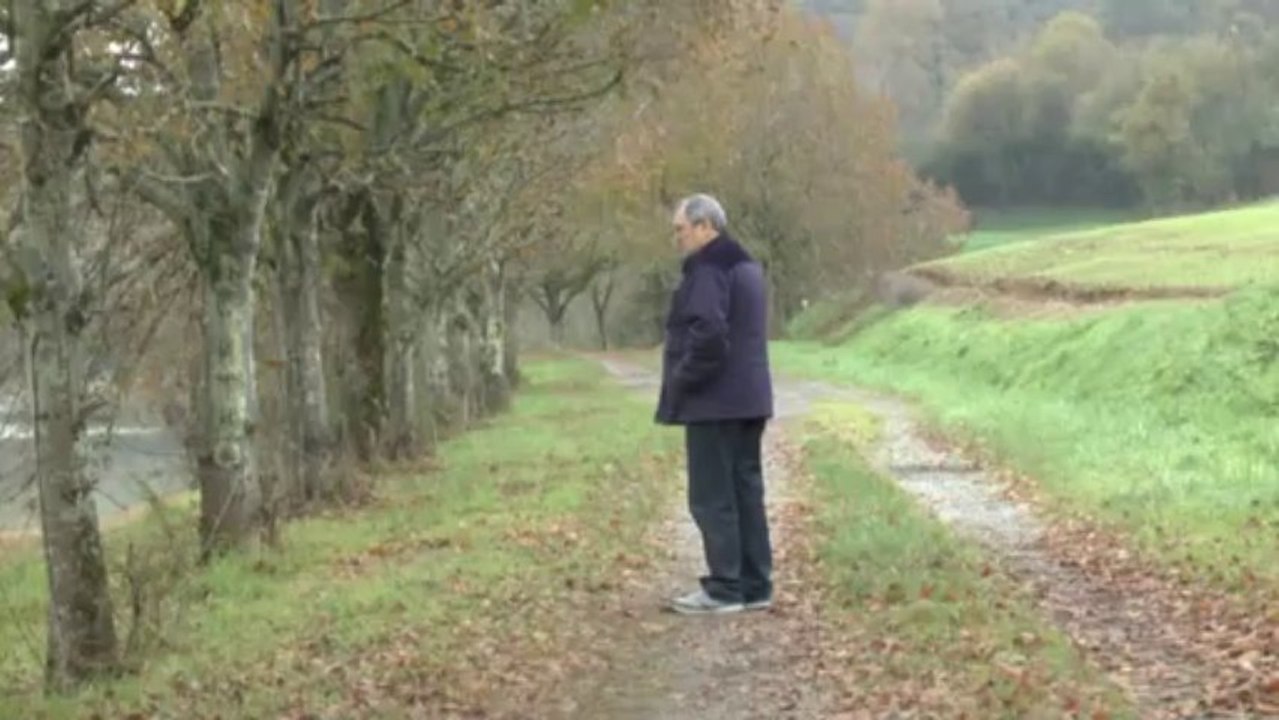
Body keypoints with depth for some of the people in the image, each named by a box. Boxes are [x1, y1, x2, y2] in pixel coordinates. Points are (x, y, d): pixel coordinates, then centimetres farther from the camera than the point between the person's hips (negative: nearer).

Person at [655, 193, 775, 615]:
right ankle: (755, 586, 14)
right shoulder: (745, 265, 17)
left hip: (714, 402, -10)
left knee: (712, 498, -4)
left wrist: (682, 381, -14)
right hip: (747, 399, 10)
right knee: (746, 491, 11)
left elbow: (707, 335, -26)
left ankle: (725, 589, -3)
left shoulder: (708, 269, -15)